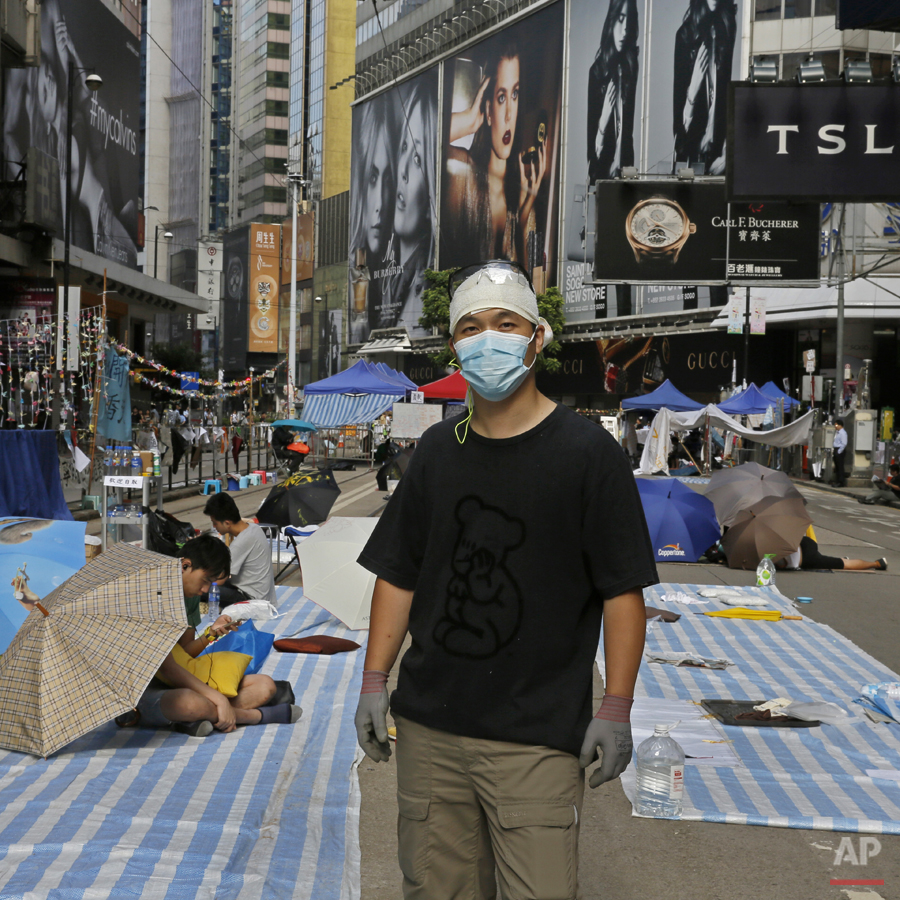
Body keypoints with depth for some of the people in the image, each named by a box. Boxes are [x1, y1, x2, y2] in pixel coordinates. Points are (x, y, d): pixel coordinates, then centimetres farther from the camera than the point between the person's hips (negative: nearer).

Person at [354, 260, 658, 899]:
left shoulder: (587, 452, -4)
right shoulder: (437, 450, 9)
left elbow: (623, 590, -5)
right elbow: (398, 575, 14)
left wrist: (616, 710, -9)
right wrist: (375, 680, 8)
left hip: (539, 736, -4)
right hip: (429, 726, 4)